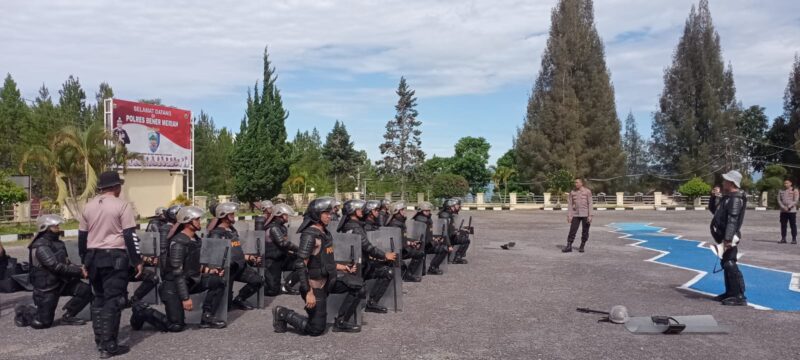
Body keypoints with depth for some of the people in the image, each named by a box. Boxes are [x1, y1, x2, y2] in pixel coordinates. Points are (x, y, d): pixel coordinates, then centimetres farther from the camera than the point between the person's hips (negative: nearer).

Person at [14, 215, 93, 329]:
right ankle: (23, 311, 27)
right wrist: (79, 271, -24)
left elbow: (67, 263, 7)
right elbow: (57, 267, -28)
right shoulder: (41, 247, -20)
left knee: (86, 290, -12)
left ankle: (68, 316, 6)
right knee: (44, 322, -2)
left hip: (60, 282, 8)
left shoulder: (57, 243, 8)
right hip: (46, 288, -8)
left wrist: (80, 270, -12)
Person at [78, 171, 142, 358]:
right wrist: (137, 261, -6)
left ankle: (100, 339, 22)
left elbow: (82, 236, 14)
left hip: (93, 257, 6)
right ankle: (108, 345, -5)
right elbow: (130, 236, -11)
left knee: (99, 298, 17)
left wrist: (85, 259, 24)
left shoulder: (88, 206, 10)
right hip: (114, 256, -6)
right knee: (113, 300, -4)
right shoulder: (122, 205, -8)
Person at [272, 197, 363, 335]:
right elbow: (301, 265, -25)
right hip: (315, 286, -8)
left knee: (357, 287, 5)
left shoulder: (324, 232, 6)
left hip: (327, 281, 8)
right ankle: (282, 314, 15)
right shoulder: (310, 235, -21)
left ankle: (340, 322, 11)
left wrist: (343, 268, 8)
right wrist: (308, 293, -28)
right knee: (316, 329, 0)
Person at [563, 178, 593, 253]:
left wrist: (590, 215, -12)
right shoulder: (572, 192, 6)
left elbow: (590, 204, -5)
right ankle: (568, 246, -4)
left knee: (585, 232, 2)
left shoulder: (587, 192, -3)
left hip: (585, 215, -2)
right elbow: (570, 204, 5)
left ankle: (582, 246, 14)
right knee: (572, 230, -4)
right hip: (576, 215, 2)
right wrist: (569, 215, -2)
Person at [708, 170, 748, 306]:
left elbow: (732, 220, -24)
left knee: (730, 265, -12)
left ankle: (739, 297, -10)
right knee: (726, 264, 15)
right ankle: (730, 292, 24)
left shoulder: (736, 198, -16)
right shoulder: (727, 197, 16)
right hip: (723, 236, 10)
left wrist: (728, 238, -29)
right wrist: (714, 197, 9)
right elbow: (713, 209, 25)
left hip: (729, 237, -10)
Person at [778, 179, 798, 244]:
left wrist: (789, 207, -16)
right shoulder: (781, 191, 13)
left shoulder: (794, 191, 2)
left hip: (792, 211, -4)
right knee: (783, 225, 3)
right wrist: (783, 207, -9)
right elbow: (779, 200, 6)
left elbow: (795, 201, -6)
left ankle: (794, 239, 0)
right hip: (783, 211, 4)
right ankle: (783, 239, 8)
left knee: (793, 225, -3)